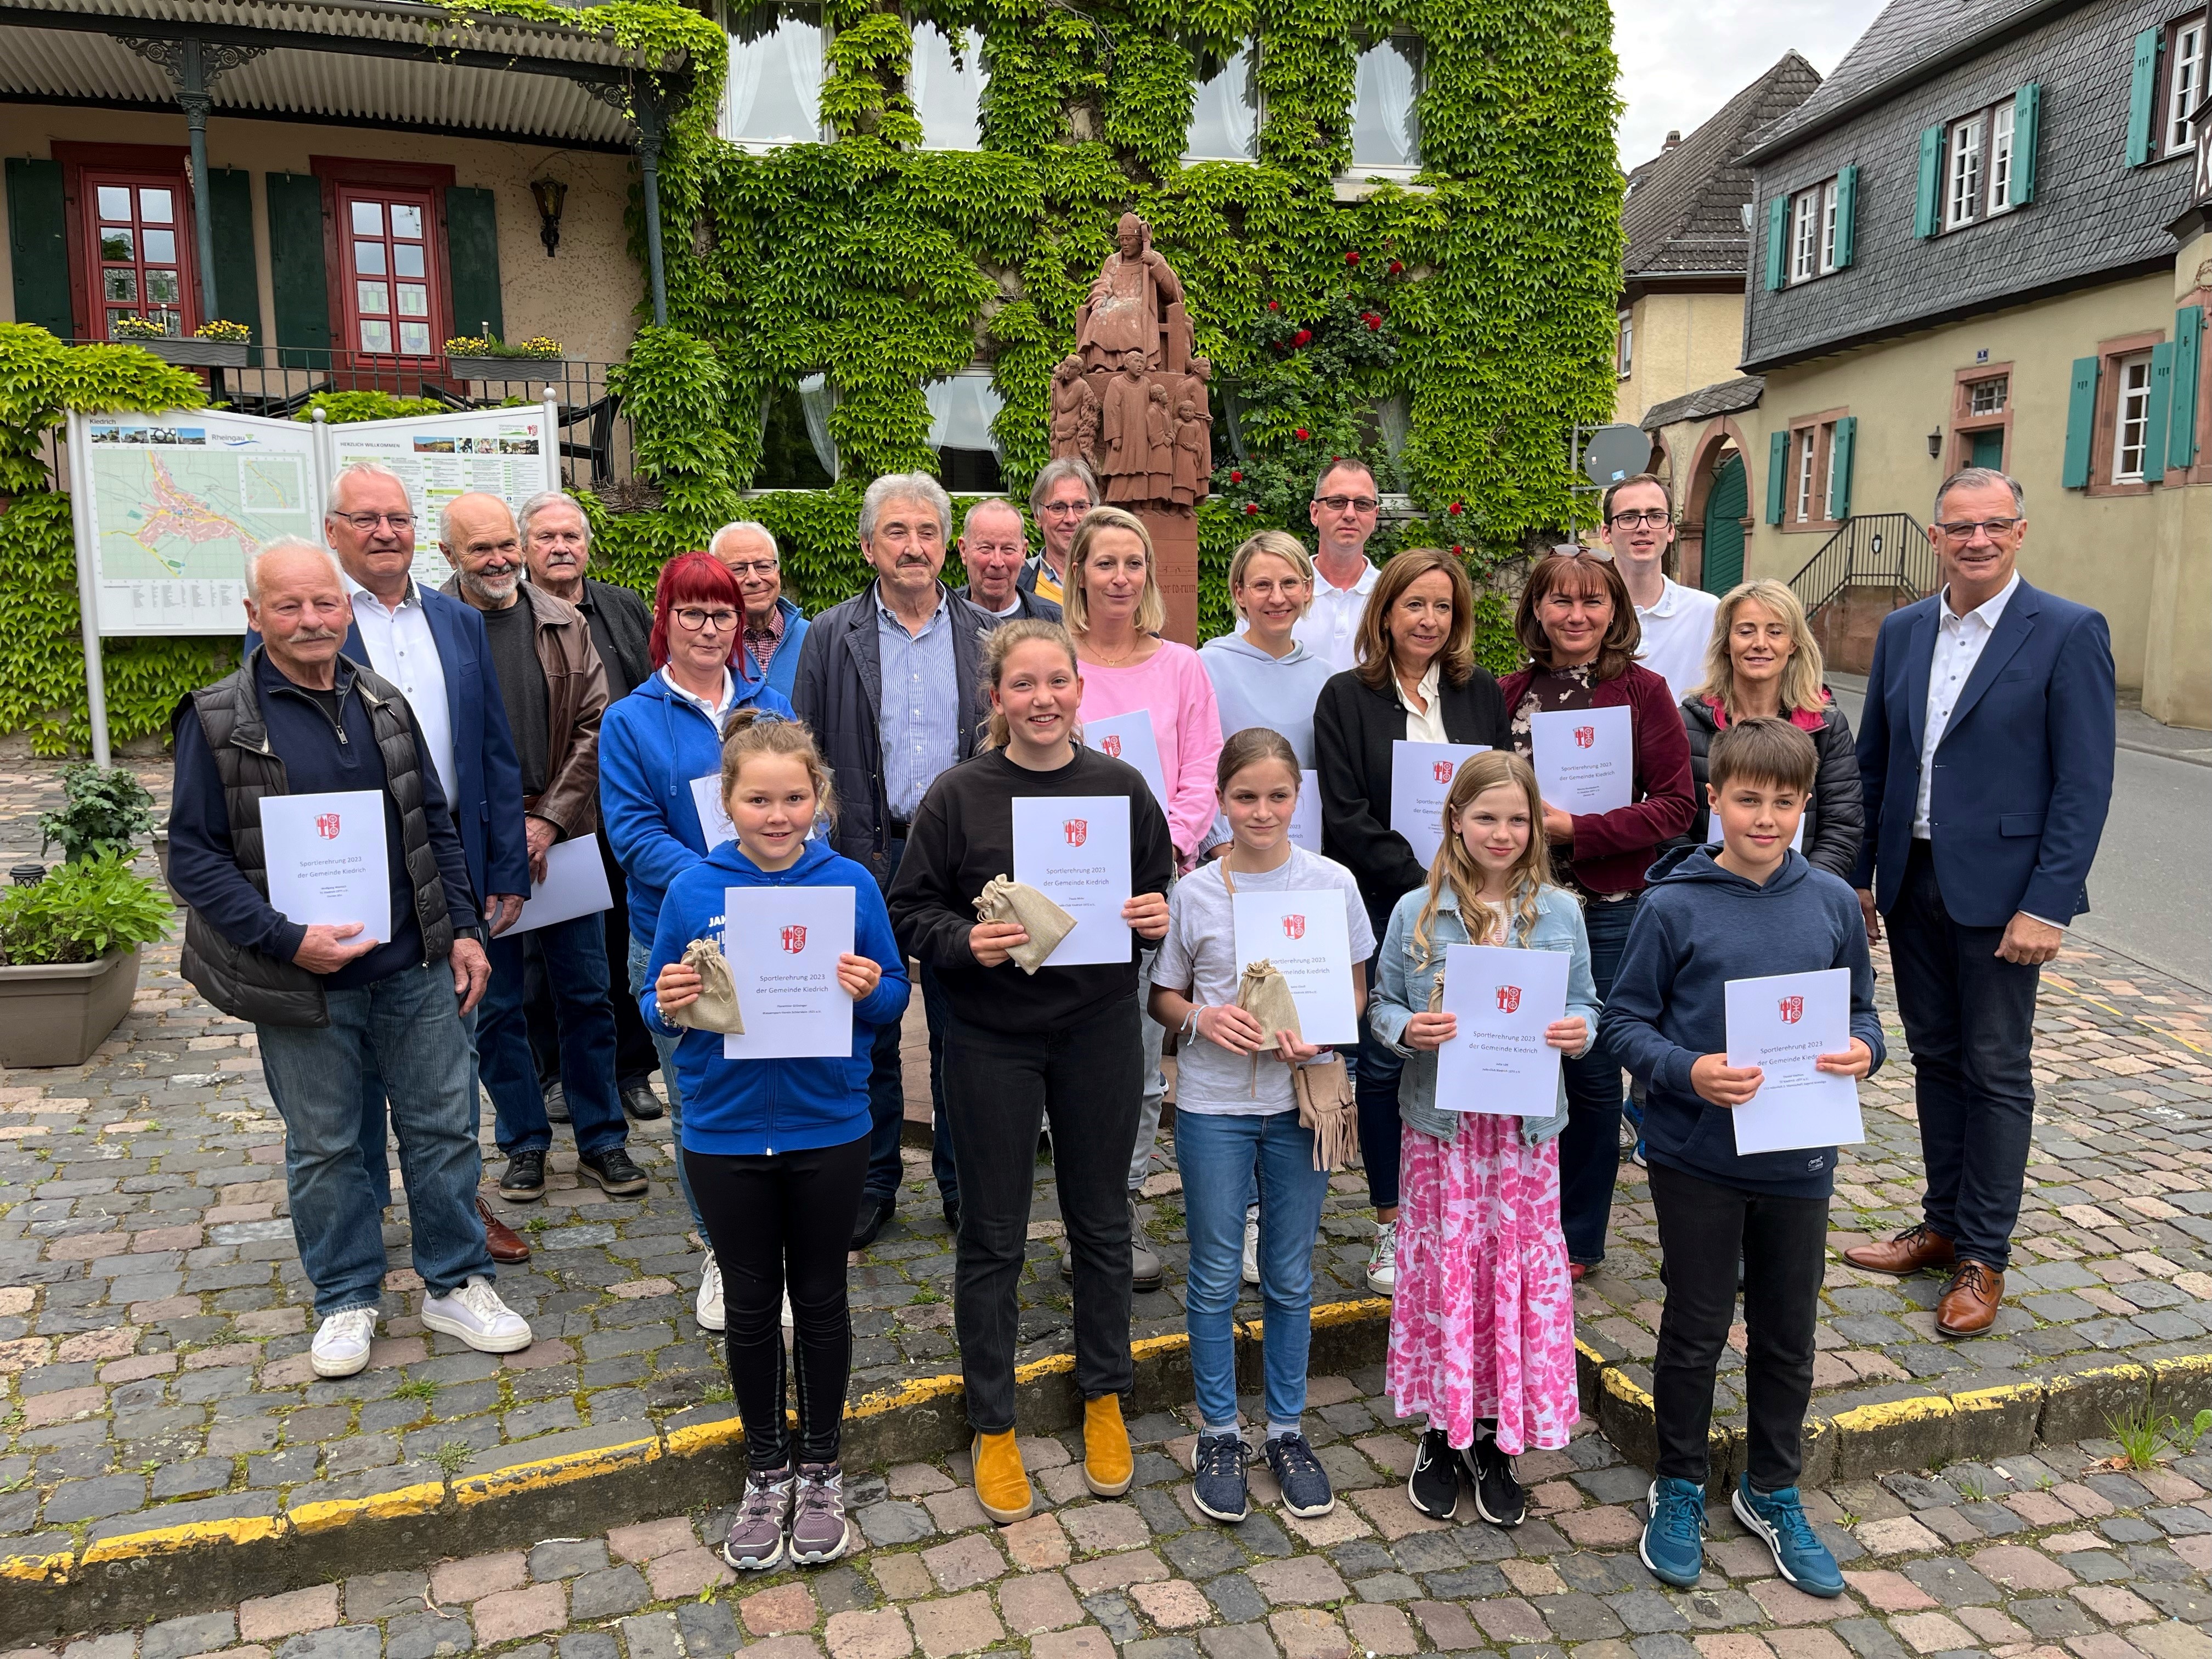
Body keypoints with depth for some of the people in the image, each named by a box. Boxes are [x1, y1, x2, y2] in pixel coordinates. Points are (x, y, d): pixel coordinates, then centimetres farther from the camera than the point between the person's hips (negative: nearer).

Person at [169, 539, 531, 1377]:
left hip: (414, 966, 3)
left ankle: (456, 1283, 26)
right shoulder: (218, 721, -6)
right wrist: (288, 939, -17)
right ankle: (347, 1298, 30)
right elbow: (193, 855, -7)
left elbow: (436, 825, 13)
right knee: (323, 1148, 12)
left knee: (443, 1125, 9)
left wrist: (462, 928, 6)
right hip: (303, 981, -3)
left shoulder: (385, 704, 7)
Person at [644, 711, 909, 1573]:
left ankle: (820, 1468, 35)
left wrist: (869, 990, -22)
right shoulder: (692, 891, -6)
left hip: (828, 1130, 0)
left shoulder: (850, 884, -8)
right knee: (750, 1304, 16)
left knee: (820, 1299, 15)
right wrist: (669, 1007, -20)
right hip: (725, 1134, 1)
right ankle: (766, 1469, 36)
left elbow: (895, 997, -1)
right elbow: (659, 1008, 1)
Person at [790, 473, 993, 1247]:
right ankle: (870, 1183, 25)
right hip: (864, 857, 0)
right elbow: (806, 754, 3)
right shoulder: (831, 637, 4)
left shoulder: (986, 635, 6)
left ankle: (963, 1183, 23)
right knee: (867, 1028, 10)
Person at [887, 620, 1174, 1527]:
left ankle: (1104, 1399, 36)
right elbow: (909, 911, -3)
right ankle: (993, 1427, 26)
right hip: (992, 1039, -2)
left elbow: (1164, 893, 10)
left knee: (1101, 1221, 15)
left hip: (1100, 1032, 2)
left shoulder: (1121, 786, 0)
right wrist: (966, 942, -21)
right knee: (993, 1237, 8)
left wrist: (1160, 916, -12)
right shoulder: (958, 795, -7)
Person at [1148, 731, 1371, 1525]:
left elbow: (1355, 987, 5)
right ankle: (1219, 1434, 27)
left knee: (1291, 1277, 13)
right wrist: (1202, 1019, -17)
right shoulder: (1194, 892, -5)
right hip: (1213, 1103, 0)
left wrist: (1321, 1035, -14)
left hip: (1301, 1100, 1)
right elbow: (1163, 997, 4)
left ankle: (1287, 1429, 30)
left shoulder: (1332, 884, -3)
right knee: (1215, 1276, 10)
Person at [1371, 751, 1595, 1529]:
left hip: (1526, 1125, 1)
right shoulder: (1416, 912, -1)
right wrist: (1407, 1028, -17)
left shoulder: (1560, 912, 2)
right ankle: (1441, 1433, 26)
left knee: (1521, 1270, 6)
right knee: (1442, 1268, 7)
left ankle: (1494, 1439, 24)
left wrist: (1580, 1029, -13)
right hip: (1440, 1123, -1)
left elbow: (1584, 1002, 8)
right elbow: (1382, 1004, 4)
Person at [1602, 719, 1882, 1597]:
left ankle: (1772, 1490, 38)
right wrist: (1687, 1071, -24)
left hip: (1798, 1161, 3)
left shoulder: (1832, 902, 0)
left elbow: (1860, 1009, 10)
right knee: (1696, 1330, 11)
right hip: (1697, 1157, -3)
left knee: (1788, 1335, 17)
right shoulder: (1673, 907, -11)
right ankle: (1680, 1487, 32)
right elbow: (1623, 1022, -8)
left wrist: (1863, 1050, -11)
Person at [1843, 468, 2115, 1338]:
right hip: (1911, 880, 5)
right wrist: (1857, 874, 8)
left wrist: (2047, 905, -16)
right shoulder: (1902, 631, 8)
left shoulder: (2069, 633, -8)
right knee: (1936, 1058, 15)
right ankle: (1943, 1224, 29)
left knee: (1996, 1071, 5)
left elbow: (2085, 783, -11)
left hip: (1998, 890, -5)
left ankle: (1983, 1257, 17)